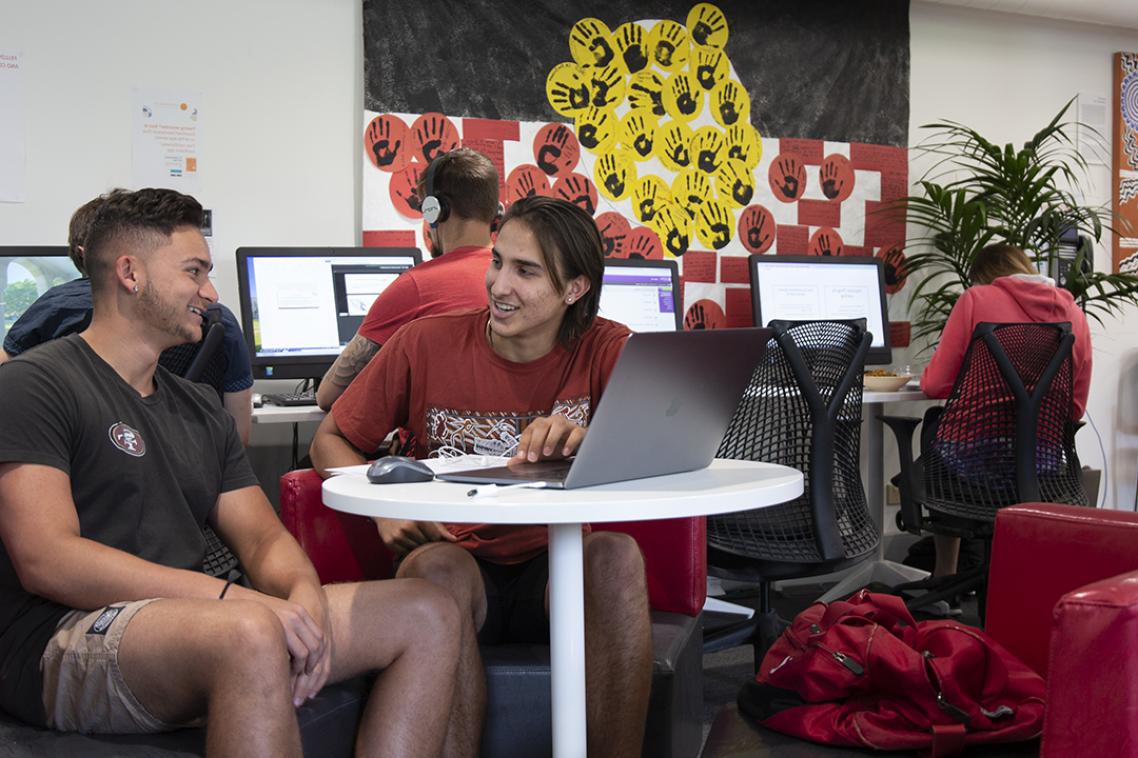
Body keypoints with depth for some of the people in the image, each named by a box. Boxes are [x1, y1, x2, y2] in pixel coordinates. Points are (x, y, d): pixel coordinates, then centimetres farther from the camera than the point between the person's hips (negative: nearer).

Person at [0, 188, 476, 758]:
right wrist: (234, 598, -23)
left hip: (191, 627, 8)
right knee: (250, 633, -40)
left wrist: (305, 593, -11)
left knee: (430, 616, -4)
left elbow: (263, 538, 15)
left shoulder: (200, 408, 21)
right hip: (66, 642, -7)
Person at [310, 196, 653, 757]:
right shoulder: (427, 343, 0)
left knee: (616, 554, -31)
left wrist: (588, 440, -36)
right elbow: (329, 441, 7)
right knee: (436, 567, -34)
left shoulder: (606, 351, -1)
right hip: (459, 565, 0)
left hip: (557, 570, 1)